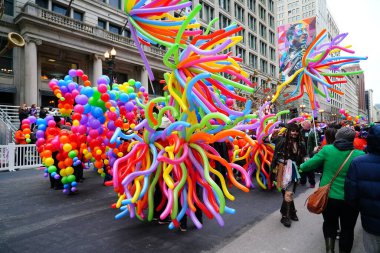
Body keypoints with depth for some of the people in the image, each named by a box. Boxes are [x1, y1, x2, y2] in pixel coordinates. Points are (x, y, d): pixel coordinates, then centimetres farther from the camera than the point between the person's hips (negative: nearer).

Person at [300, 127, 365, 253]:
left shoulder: (327, 149, -10)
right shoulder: (360, 155, -12)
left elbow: (309, 165, -7)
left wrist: (302, 166, 13)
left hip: (328, 196, 1)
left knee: (329, 223, 26)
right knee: (347, 228, 21)